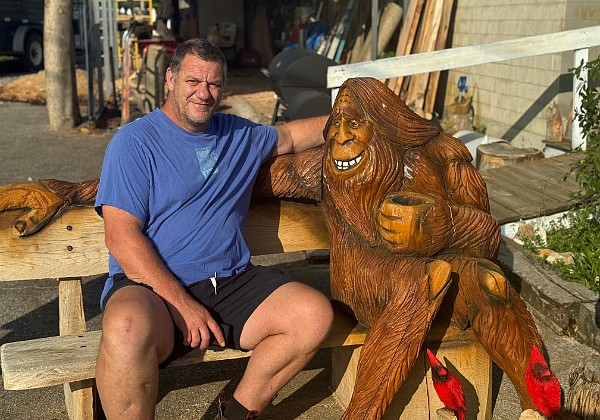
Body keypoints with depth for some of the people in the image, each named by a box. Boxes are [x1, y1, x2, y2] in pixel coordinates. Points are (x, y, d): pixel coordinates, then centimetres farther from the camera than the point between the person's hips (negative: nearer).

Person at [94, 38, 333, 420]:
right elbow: (122, 237, -11)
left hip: (232, 282, 6)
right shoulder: (134, 142, -2)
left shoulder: (238, 135, 17)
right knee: (128, 330, -39)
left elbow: (290, 135, 36)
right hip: (154, 287, -5)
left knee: (316, 314, -14)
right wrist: (183, 304, -18)